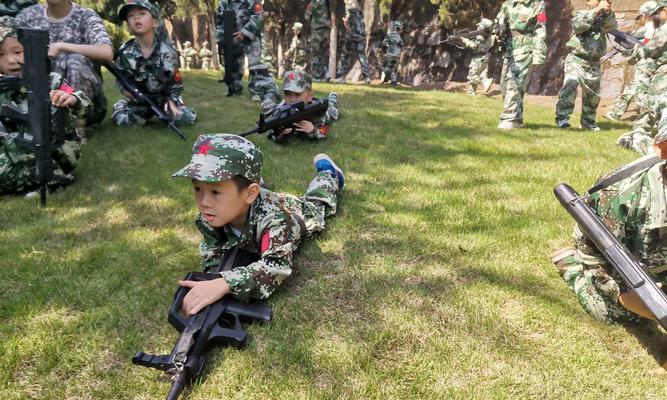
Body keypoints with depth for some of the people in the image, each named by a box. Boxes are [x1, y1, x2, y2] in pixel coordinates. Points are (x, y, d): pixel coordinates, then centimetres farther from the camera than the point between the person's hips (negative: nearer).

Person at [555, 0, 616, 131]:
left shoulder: (605, 18, 13)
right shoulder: (581, 14, 3)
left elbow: (612, 25, -9)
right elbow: (579, 25, -20)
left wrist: (609, 12, -26)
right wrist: (596, 11, -29)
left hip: (594, 63, 5)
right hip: (576, 59, -5)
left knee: (592, 94, 11)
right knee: (570, 83, -28)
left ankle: (588, 121, 26)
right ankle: (562, 116, -25)